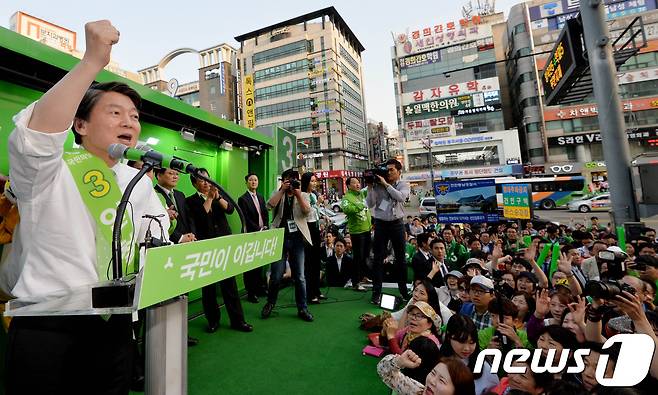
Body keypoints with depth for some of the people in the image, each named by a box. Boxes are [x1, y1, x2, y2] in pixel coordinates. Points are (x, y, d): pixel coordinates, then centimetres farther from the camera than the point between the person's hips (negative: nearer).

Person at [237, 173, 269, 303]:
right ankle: (250, 292, 10)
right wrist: (258, 229, -13)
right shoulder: (243, 199, -6)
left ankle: (260, 288, 22)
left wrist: (265, 226, -1)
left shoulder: (261, 197, 14)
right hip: (251, 235, -6)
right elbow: (246, 219, -11)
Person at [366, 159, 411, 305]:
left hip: (397, 223, 1)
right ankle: (376, 293, 9)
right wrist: (370, 187, -11)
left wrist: (386, 184, -17)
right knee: (378, 258, 1)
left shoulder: (404, 185, 4)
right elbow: (370, 204, -5)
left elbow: (400, 197, -18)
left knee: (401, 258, 11)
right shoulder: (377, 185, 0)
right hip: (381, 224, -1)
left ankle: (403, 290, 27)